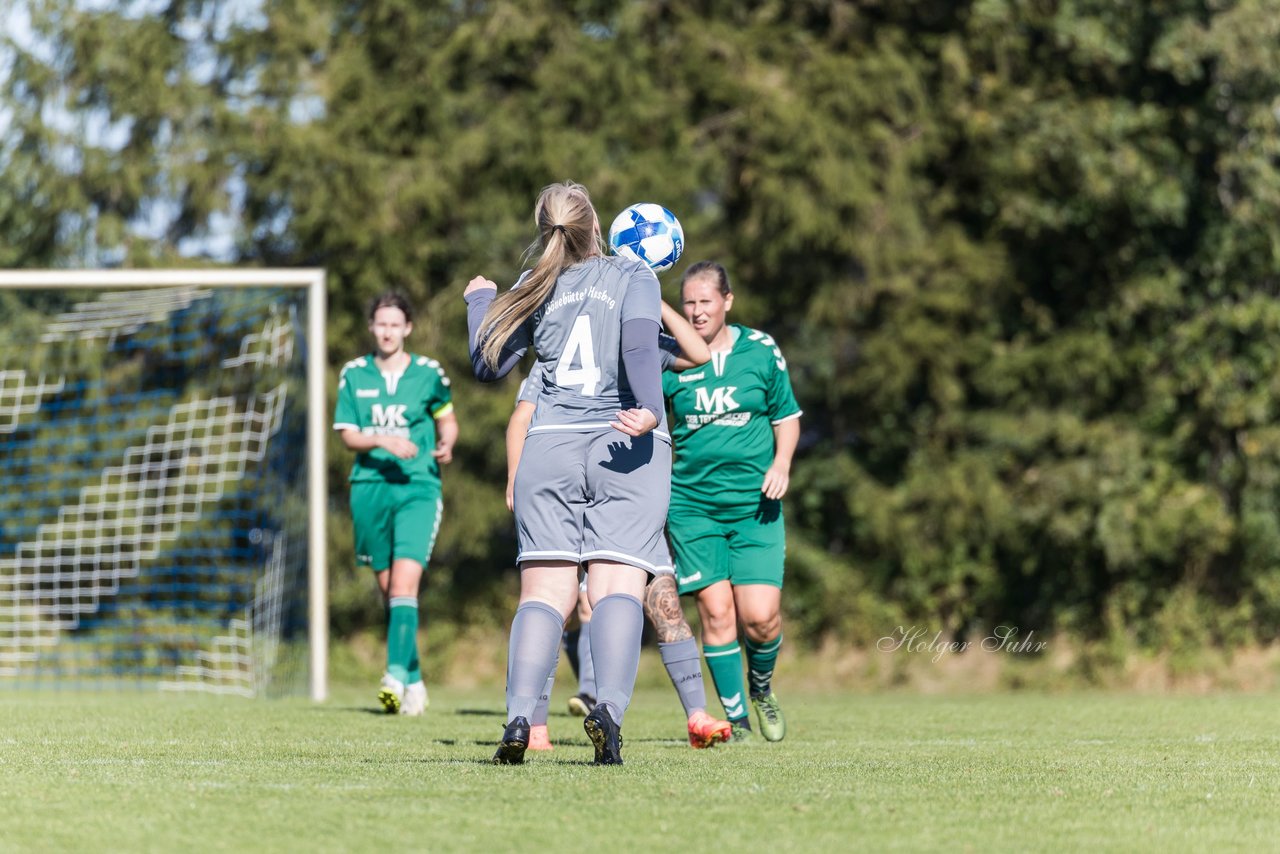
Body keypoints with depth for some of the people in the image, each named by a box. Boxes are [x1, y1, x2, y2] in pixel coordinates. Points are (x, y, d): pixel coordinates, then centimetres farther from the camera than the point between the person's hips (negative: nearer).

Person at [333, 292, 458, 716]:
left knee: (405, 581, -18)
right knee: (387, 587, 7)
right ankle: (415, 681, 18)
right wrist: (383, 442, -15)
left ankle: (397, 673, -25)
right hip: (370, 486, 3)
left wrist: (446, 445, -4)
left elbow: (447, 419, 17)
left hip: (418, 487, -2)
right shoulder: (353, 374, 6)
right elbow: (348, 435, 3)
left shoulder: (429, 373, 4)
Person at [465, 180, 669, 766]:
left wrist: (480, 301, 34)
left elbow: (488, 366, 20)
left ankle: (519, 716, -18)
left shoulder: (536, 290, 14)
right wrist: (651, 411, -24)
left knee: (544, 591, -1)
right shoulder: (634, 278, 7)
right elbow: (640, 345, -11)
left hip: (550, 447, 2)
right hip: (626, 451, -2)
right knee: (617, 586, -9)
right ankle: (609, 707, -30)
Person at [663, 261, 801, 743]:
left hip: (755, 504, 0)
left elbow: (787, 416, 12)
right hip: (692, 503, 0)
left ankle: (761, 686, 23)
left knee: (760, 616, -9)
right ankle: (735, 719, 7)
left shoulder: (760, 351, 2)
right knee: (716, 612, -6)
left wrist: (781, 464, -4)